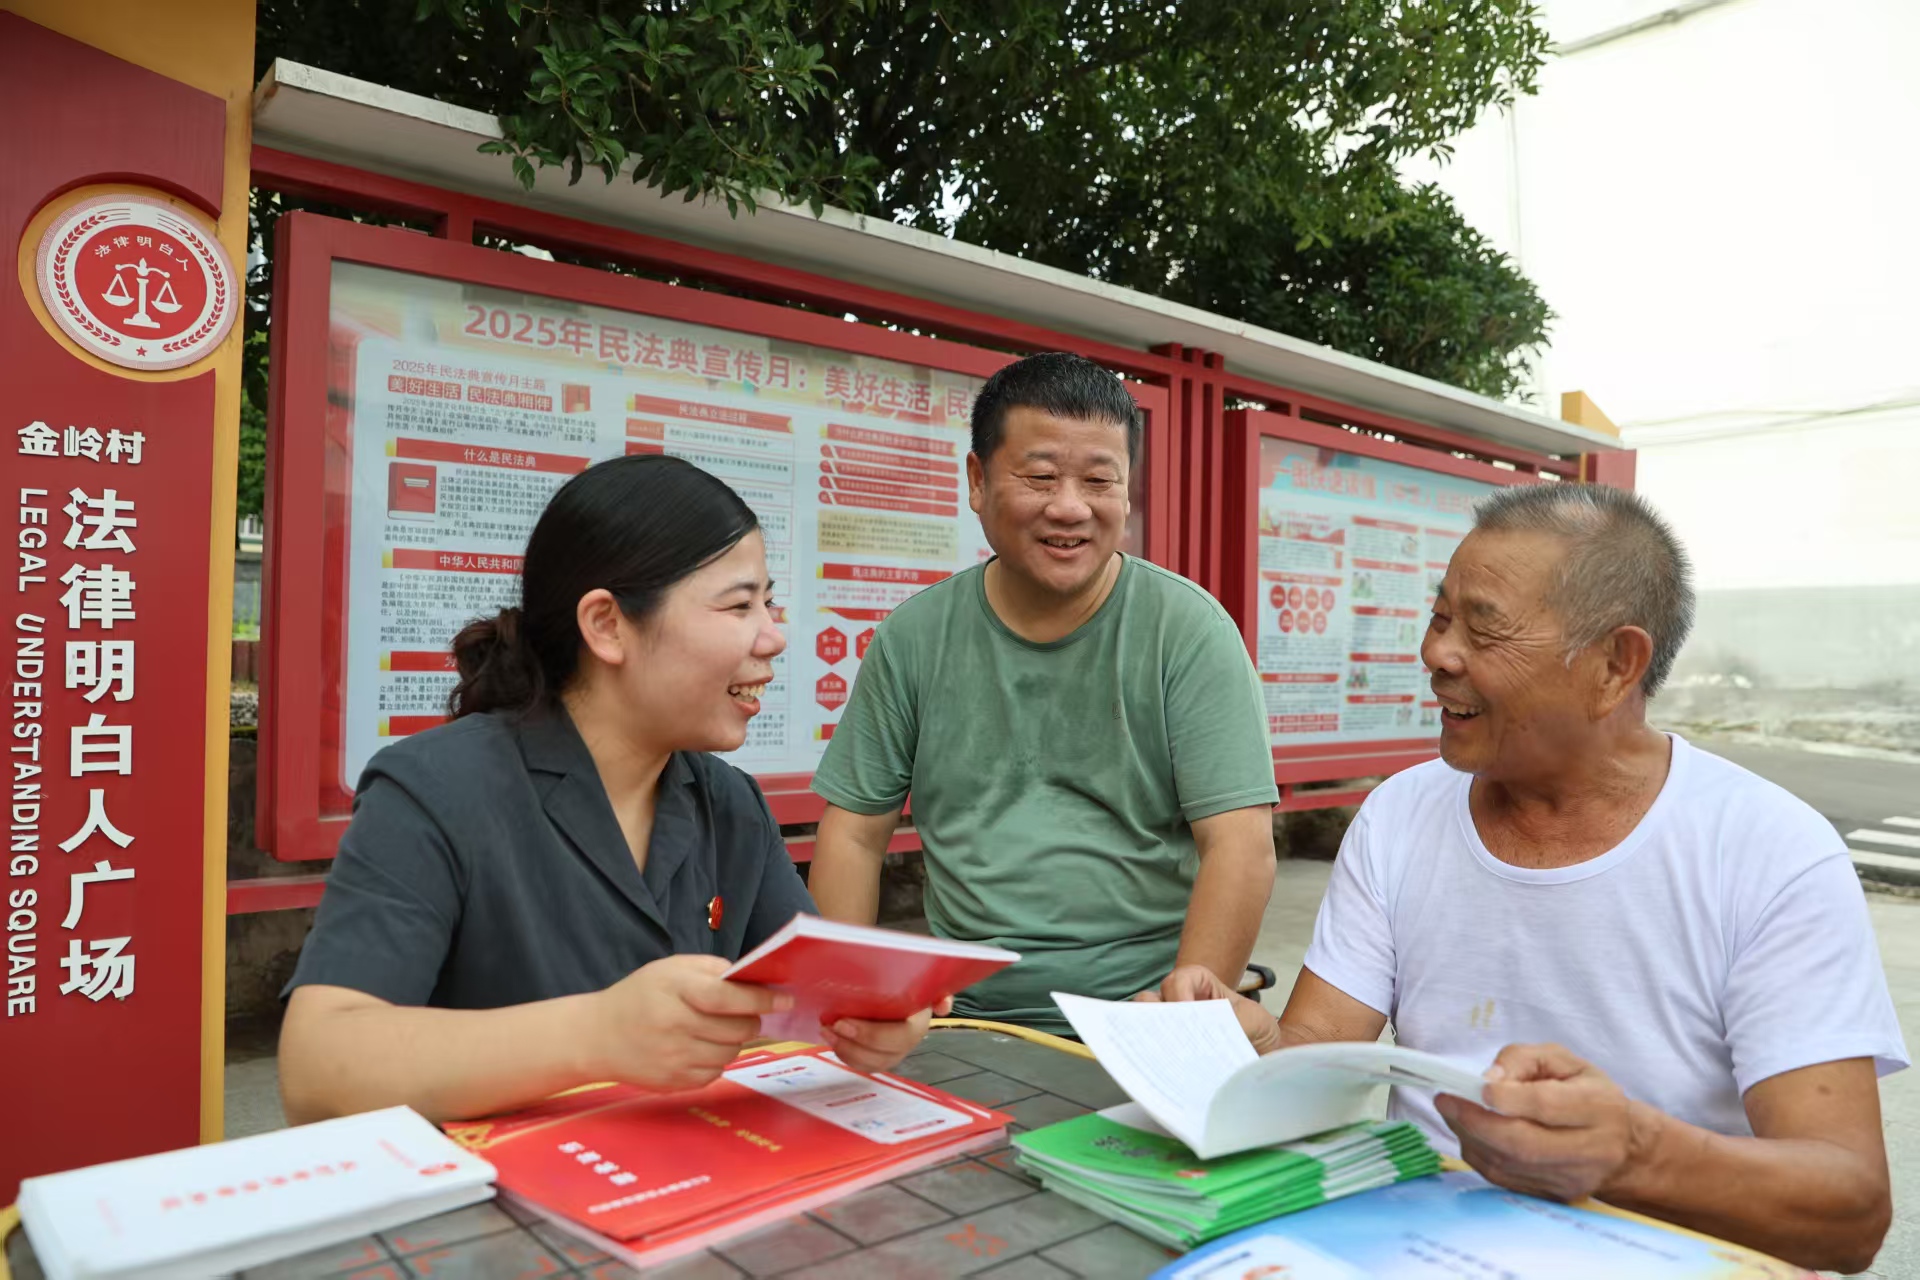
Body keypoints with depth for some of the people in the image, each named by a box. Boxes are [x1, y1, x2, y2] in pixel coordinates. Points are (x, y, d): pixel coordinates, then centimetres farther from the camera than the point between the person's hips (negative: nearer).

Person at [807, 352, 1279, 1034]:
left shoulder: (1189, 630, -3)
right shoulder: (914, 638, 4)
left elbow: (1242, 848, -8)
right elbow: (854, 835, 8)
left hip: (1137, 1012, -1)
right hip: (962, 1017, 2)